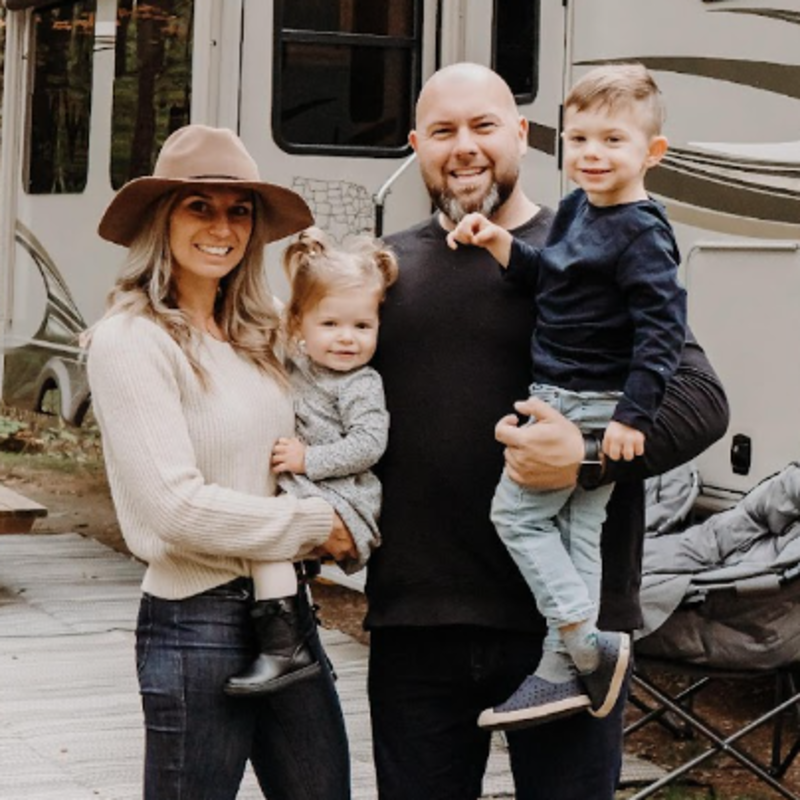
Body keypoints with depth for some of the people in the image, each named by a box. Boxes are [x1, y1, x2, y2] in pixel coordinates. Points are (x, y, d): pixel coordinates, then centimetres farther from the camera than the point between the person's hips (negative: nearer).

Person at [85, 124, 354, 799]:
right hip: (197, 623, -7)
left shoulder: (255, 335, 11)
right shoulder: (130, 341, -12)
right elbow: (178, 508, -19)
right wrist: (317, 524, -10)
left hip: (286, 609, 7)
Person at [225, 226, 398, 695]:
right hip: (294, 492, 9)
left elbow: (368, 444, -15)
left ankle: (283, 648, -34)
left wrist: (309, 459, -18)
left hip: (341, 501, -9)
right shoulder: (294, 366, 15)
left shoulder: (362, 385, -5)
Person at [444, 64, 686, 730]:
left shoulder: (641, 232, -16)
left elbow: (663, 326, -20)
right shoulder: (578, 209, 11)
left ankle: (587, 645, -2)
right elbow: (546, 280, 23)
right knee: (576, 531, 10)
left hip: (595, 407, -9)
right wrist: (500, 244, 8)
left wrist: (634, 414, -23)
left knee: (517, 511, -5)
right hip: (561, 399, 9)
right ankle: (564, 671, 14)